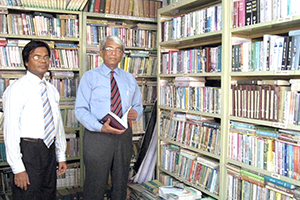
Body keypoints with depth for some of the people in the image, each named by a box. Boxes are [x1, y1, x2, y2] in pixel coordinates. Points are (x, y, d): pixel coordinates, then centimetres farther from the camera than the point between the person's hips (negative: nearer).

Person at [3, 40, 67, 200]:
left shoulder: (52, 90, 11)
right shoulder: (16, 89, -11)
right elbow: (10, 130, -15)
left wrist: (61, 156, 14)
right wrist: (18, 168, -18)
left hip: (50, 150, 7)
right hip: (28, 150, -7)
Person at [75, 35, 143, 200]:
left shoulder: (129, 79, 14)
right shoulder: (89, 77, 1)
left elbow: (138, 105, 20)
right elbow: (80, 109, -7)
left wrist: (136, 113, -6)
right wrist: (101, 127, -23)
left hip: (124, 135, 4)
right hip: (97, 136, -4)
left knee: (121, 184, 14)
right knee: (95, 186, 3)